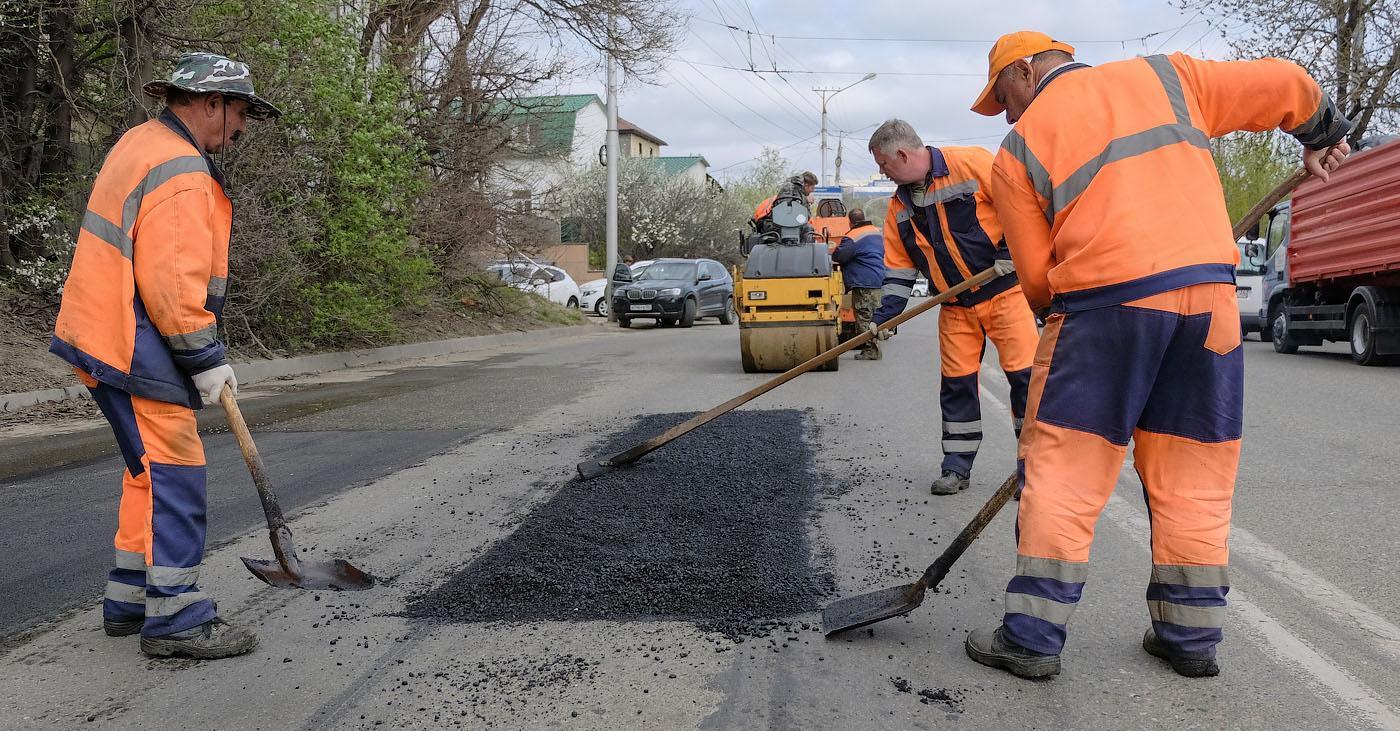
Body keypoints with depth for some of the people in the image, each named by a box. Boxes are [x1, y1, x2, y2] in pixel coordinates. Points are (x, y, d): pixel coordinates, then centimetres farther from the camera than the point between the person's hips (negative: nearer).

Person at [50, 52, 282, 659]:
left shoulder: (141, 142, 16)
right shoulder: (182, 175, -18)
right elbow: (170, 283, -25)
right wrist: (207, 358, -17)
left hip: (108, 333, 11)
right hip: (135, 350, -11)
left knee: (151, 471, 17)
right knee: (173, 476, -6)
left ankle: (130, 601, 26)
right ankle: (176, 619, 0)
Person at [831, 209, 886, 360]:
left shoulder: (852, 237, -15)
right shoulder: (877, 232, 14)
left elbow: (838, 256, -15)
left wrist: (832, 252, 7)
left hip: (863, 282, -9)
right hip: (878, 281, 9)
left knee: (864, 317, -4)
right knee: (874, 316, 13)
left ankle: (870, 350, -4)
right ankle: (875, 349, 19)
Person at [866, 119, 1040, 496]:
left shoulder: (972, 163, -12)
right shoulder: (899, 207, 8)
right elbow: (898, 267, 10)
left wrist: (1010, 252, -18)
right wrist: (885, 315, 2)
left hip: (1004, 291, -5)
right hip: (955, 307, 6)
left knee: (1025, 375, -6)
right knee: (956, 383, 6)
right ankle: (957, 467, 18)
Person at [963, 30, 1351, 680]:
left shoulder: (1019, 147, 9)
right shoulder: (1167, 75, 19)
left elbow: (1037, 275, 6)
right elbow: (1282, 85, 22)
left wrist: (1061, 322, 23)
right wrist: (1323, 134, 41)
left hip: (1103, 299, -4)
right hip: (1210, 293, 4)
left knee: (1062, 473, 3)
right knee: (1194, 479, 12)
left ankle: (1032, 637, 5)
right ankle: (1190, 637, 22)